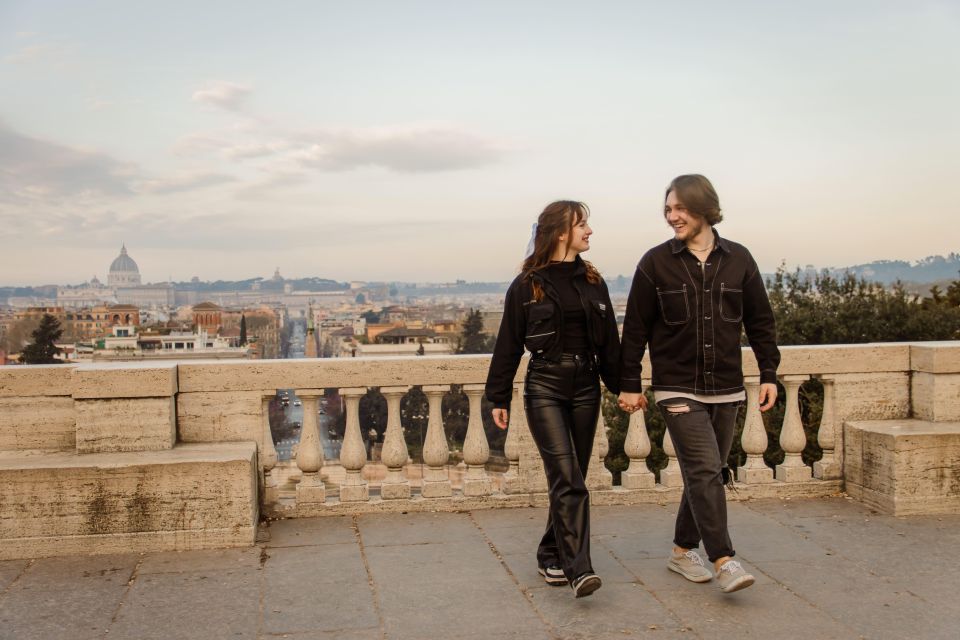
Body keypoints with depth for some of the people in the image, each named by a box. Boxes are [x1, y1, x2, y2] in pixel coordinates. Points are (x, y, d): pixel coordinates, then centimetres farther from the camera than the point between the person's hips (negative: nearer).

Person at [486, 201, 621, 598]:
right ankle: (578, 569, -14)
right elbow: (508, 345, 0)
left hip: (585, 388, 5)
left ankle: (552, 556, 23)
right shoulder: (528, 285, -3)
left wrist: (623, 387, 10)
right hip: (544, 388, -5)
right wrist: (499, 398, -1)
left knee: (570, 478, 9)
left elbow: (609, 341, 12)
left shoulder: (592, 282, 10)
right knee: (567, 478, -13)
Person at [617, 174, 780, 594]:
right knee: (705, 472, -13)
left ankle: (683, 550, 25)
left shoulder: (738, 259, 4)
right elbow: (636, 328, 1)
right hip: (677, 389, -3)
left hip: (726, 389, 3)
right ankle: (723, 561, -9)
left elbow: (760, 321, 10)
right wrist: (629, 384, 0)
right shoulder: (655, 263, -2)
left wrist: (769, 374, 6)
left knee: (705, 474, 10)